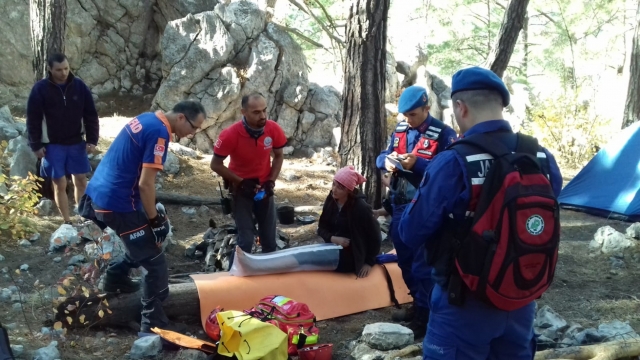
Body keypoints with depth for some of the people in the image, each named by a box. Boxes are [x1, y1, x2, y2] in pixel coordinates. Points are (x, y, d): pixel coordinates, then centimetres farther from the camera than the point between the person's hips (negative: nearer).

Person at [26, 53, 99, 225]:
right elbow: (33, 119, -6)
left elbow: (91, 115, 2)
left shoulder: (79, 86, -2)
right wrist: (36, 145, -8)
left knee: (81, 180, 7)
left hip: (77, 143, 2)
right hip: (52, 145, -2)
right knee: (60, 184, 1)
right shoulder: (40, 89, -9)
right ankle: (67, 222, 10)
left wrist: (92, 140, -3)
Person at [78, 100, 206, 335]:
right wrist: (155, 220, -11)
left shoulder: (147, 118, 9)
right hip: (117, 203, -10)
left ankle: (116, 277, 41)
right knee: (156, 265, -2)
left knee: (144, 243, 28)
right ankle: (153, 324, 5)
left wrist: (152, 213, 23)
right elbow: (146, 184, -22)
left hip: (99, 193, 10)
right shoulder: (159, 133, -20)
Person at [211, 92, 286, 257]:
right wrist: (241, 182, -18)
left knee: (269, 238, 11)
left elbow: (279, 156, 2)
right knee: (246, 239, -8)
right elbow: (216, 165, -15)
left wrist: (271, 181, -9)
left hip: (263, 186, 4)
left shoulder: (274, 129, -17)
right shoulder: (230, 134, -27)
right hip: (241, 188, -4)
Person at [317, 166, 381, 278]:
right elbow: (322, 228, 5)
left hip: (352, 262, -5)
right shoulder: (330, 201, -4)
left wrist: (369, 262, -9)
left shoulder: (361, 207, -20)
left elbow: (374, 236, -12)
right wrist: (333, 238, -15)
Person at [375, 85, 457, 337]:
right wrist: (387, 161, -11)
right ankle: (417, 303, 35)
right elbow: (381, 157, 13)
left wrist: (417, 164, -29)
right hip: (400, 205, 8)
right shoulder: (400, 130, 9)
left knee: (422, 264, -3)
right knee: (405, 260, 18)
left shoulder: (443, 134, -12)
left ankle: (424, 316, 7)